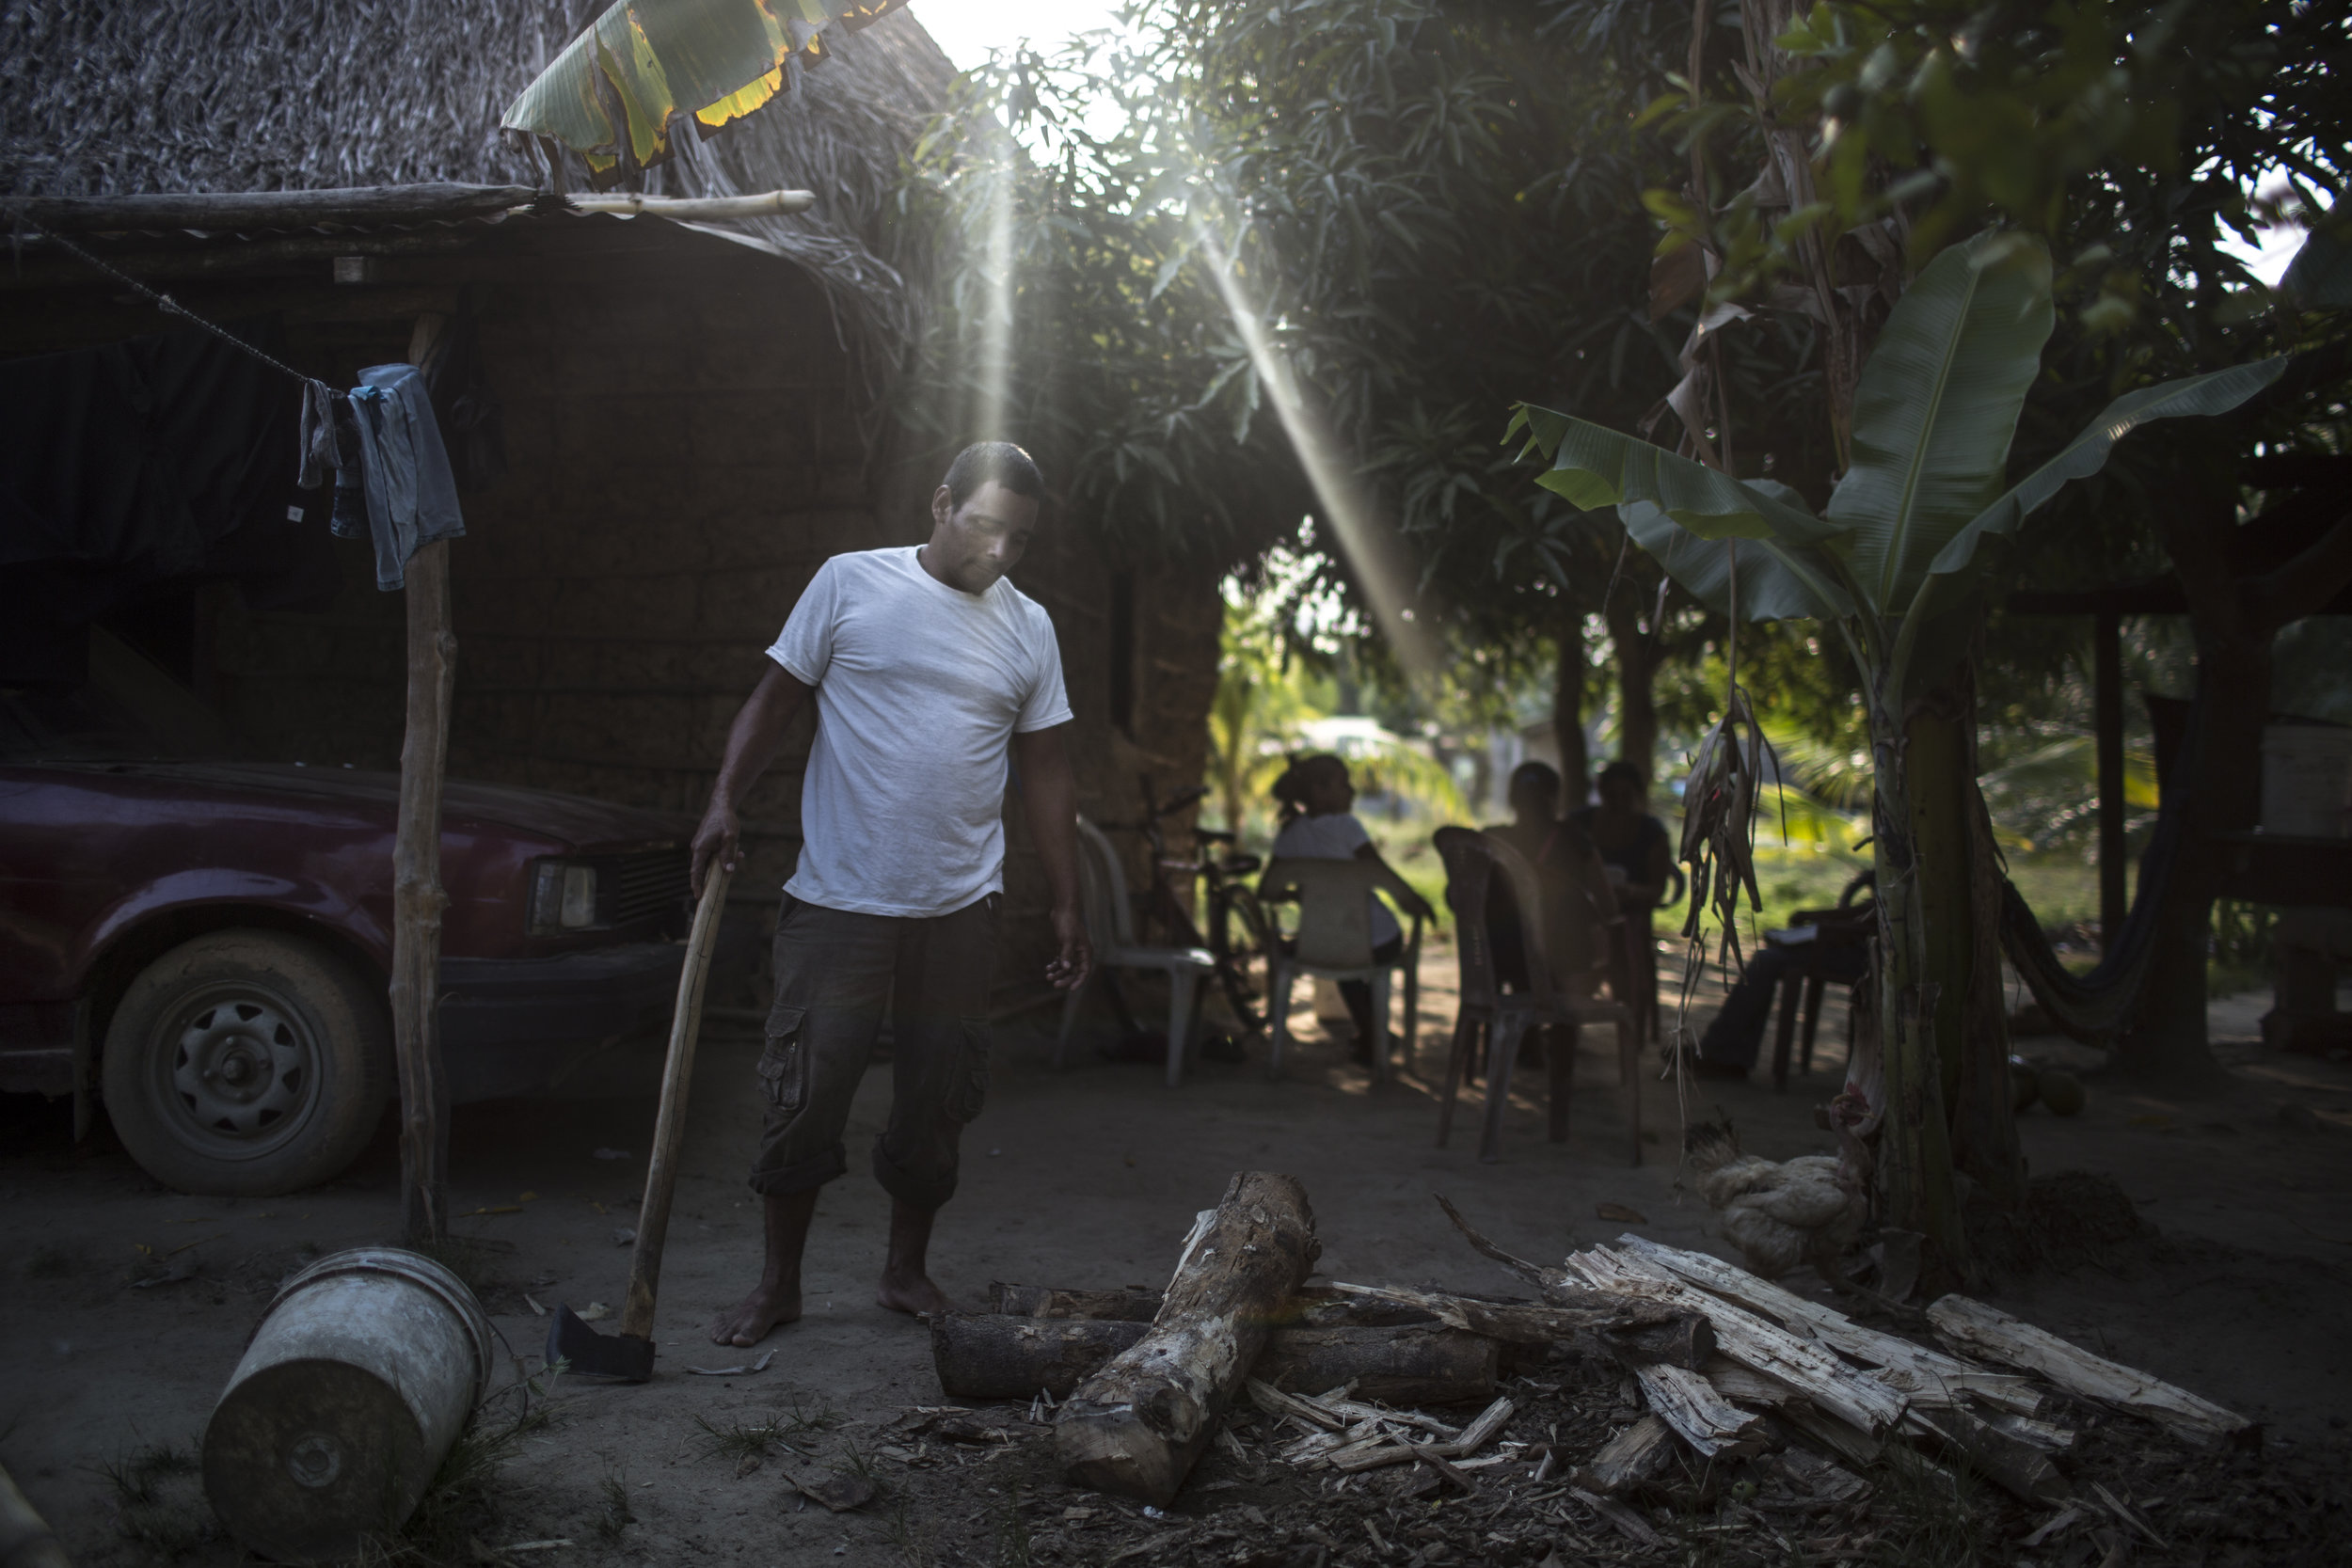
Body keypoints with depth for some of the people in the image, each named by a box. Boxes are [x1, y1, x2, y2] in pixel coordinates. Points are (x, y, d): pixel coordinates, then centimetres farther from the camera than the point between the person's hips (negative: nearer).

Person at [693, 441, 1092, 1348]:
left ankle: (907, 1271, 27)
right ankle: (778, 1284, 15)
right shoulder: (850, 583, -1)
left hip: (960, 909, 3)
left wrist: (1067, 907, 10)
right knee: (802, 1095, 0)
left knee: (938, 1102, 9)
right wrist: (725, 802, -13)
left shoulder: (1028, 628, 8)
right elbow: (776, 700, 2)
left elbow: (1045, 773, 12)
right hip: (839, 900, -3)